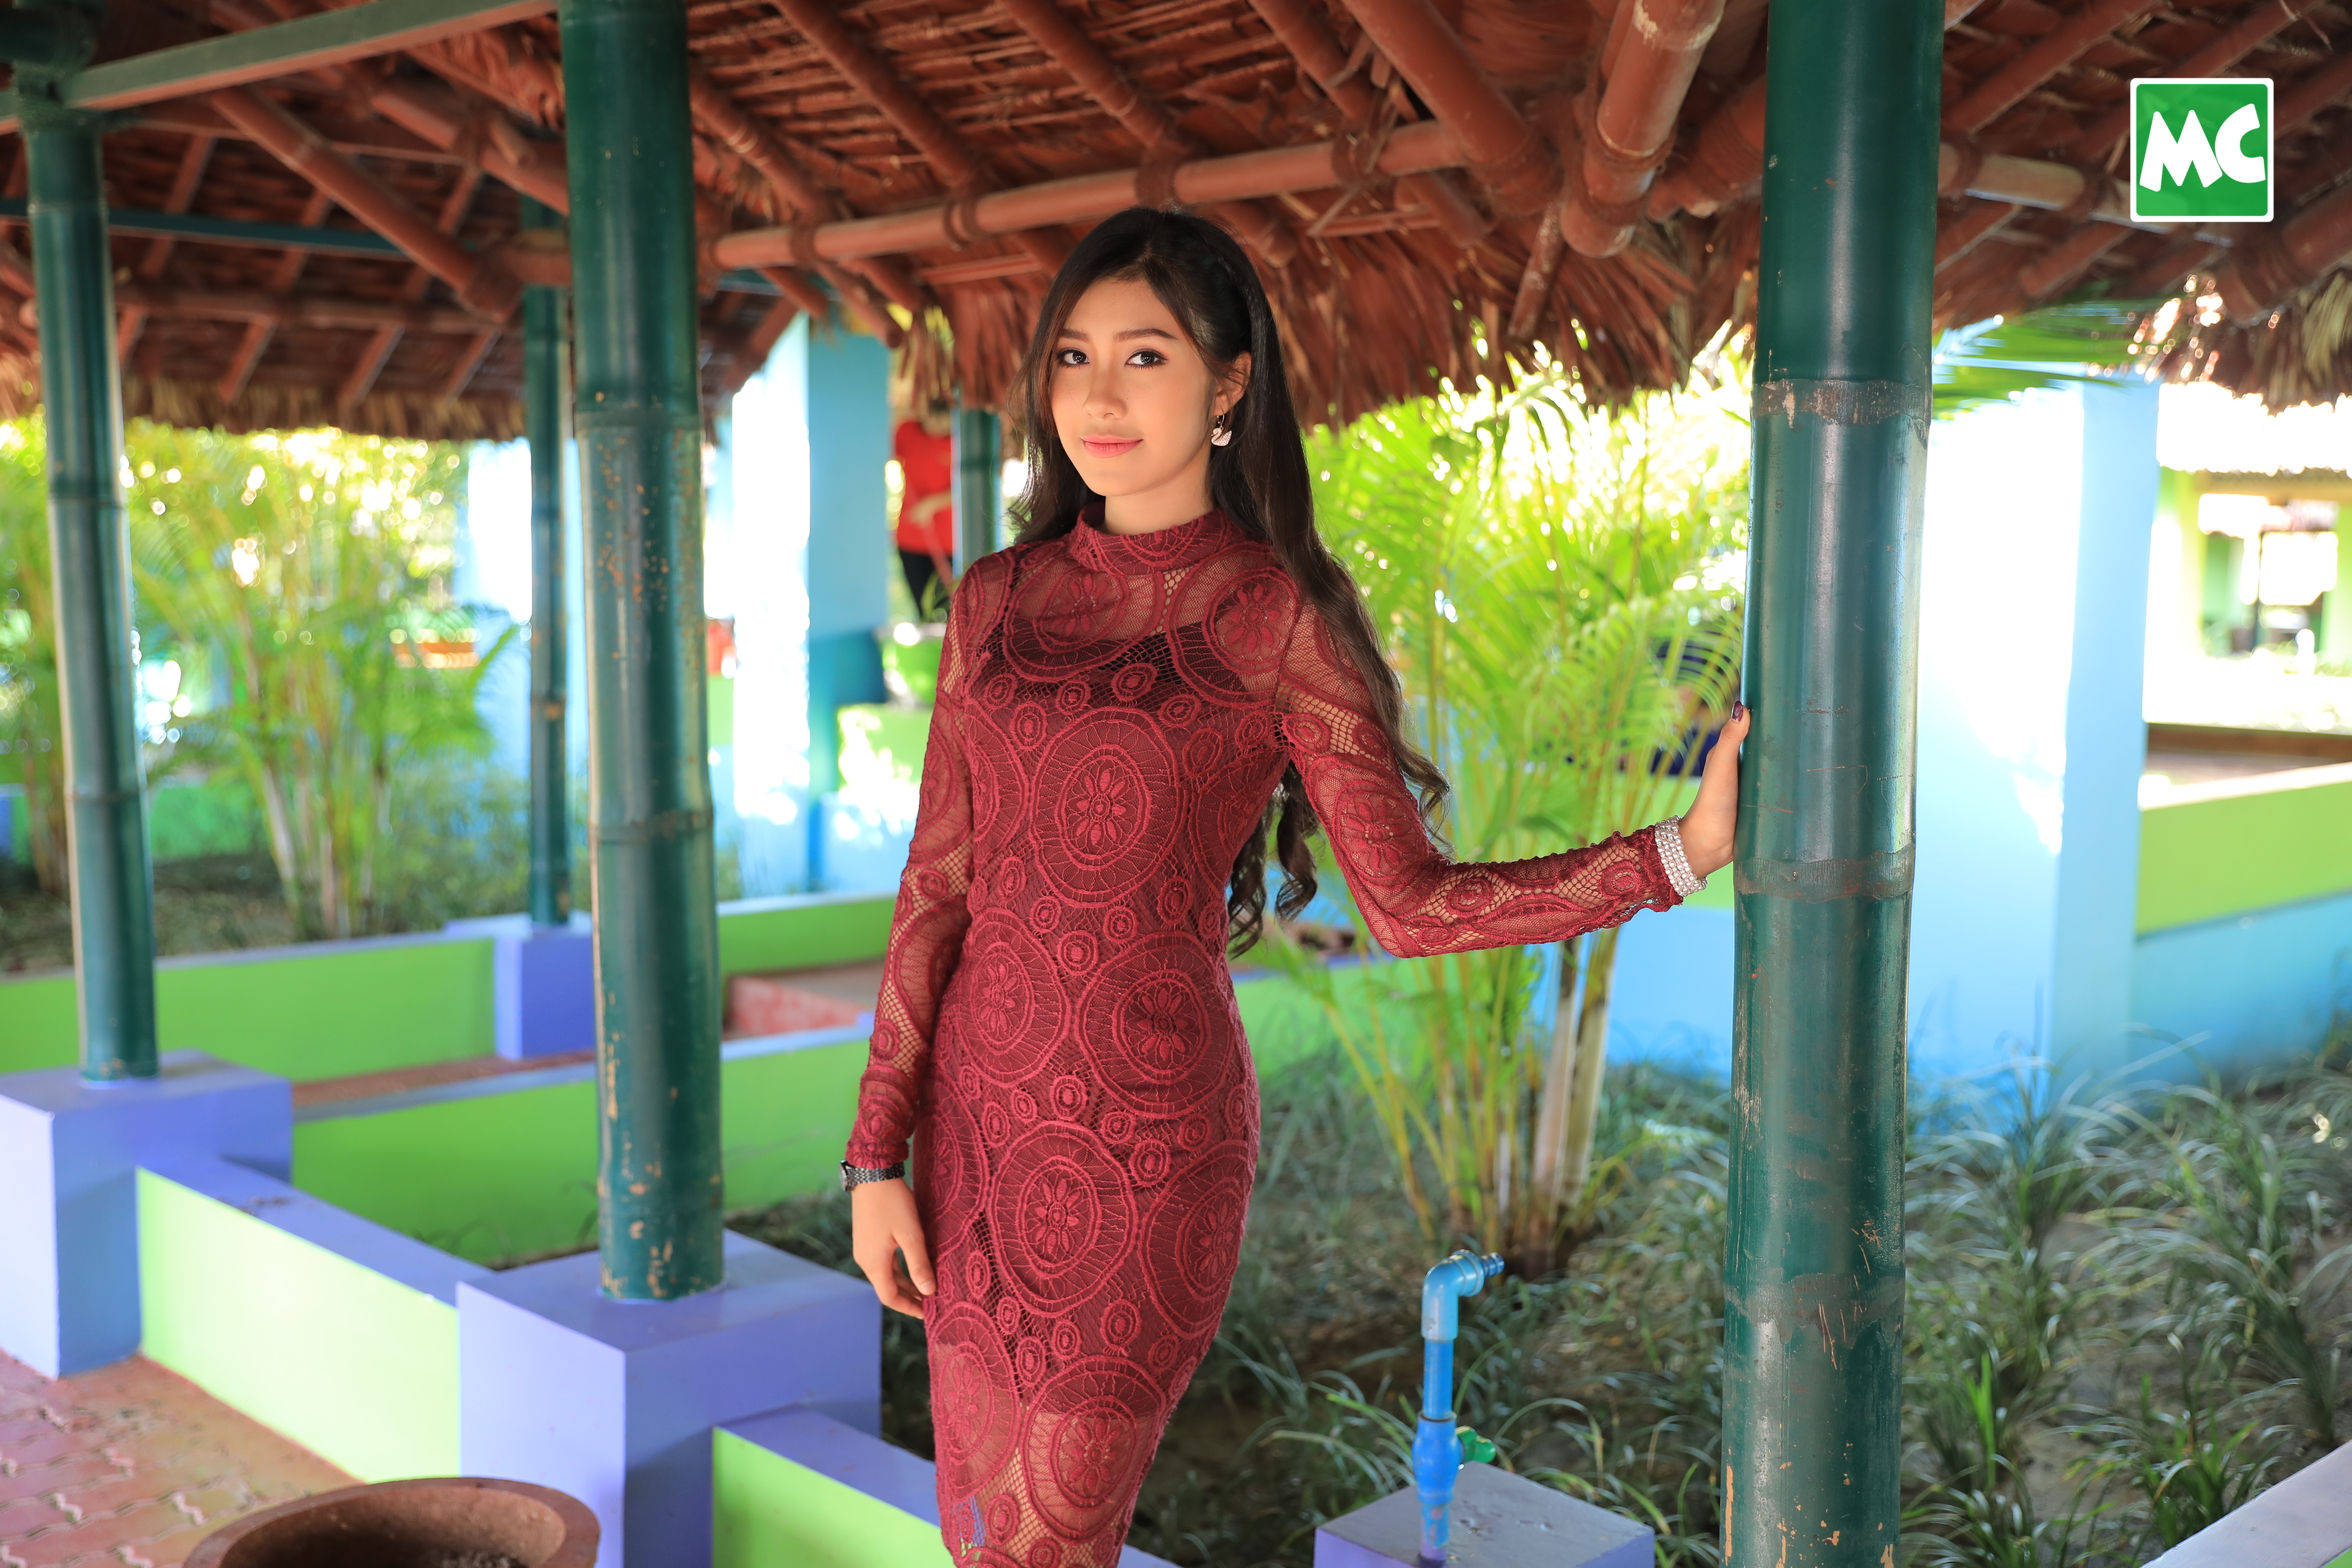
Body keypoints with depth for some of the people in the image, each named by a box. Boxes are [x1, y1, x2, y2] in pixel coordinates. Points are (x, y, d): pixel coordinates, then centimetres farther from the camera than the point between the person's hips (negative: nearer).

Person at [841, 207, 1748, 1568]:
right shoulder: (998, 600, 6)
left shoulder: (1279, 619, -8)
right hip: (982, 1125, 5)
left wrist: (1685, 849, -16)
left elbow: (1411, 902, -7)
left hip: (1145, 1140, -5)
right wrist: (877, 1154, 5)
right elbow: (941, 882, 7)